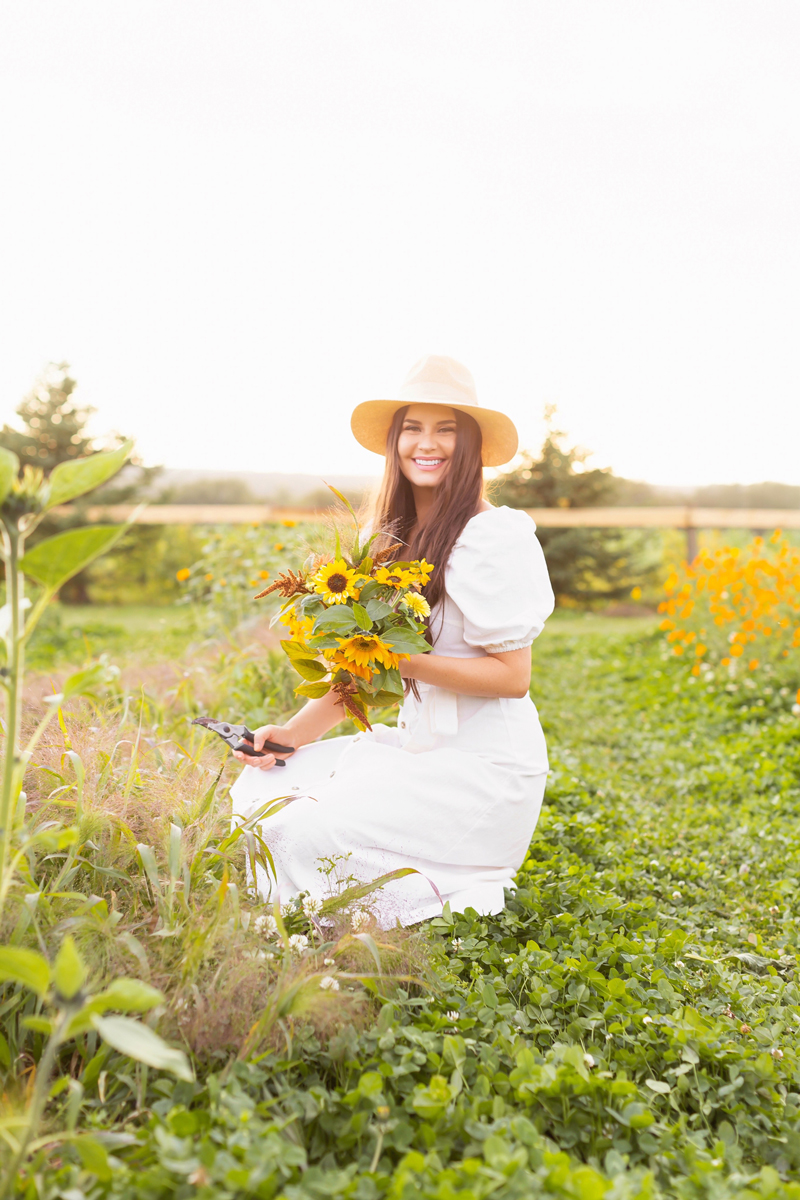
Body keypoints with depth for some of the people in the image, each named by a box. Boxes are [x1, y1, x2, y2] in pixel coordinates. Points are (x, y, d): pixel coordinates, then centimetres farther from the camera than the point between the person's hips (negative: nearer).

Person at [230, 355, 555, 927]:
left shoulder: (496, 537, -14)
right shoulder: (394, 536, 11)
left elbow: (512, 676, -14)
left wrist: (407, 662, -24)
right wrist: (296, 733, 1)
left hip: (486, 769, -8)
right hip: (417, 745, 8)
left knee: (302, 834, -21)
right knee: (258, 787, -2)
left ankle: (456, 906, -3)